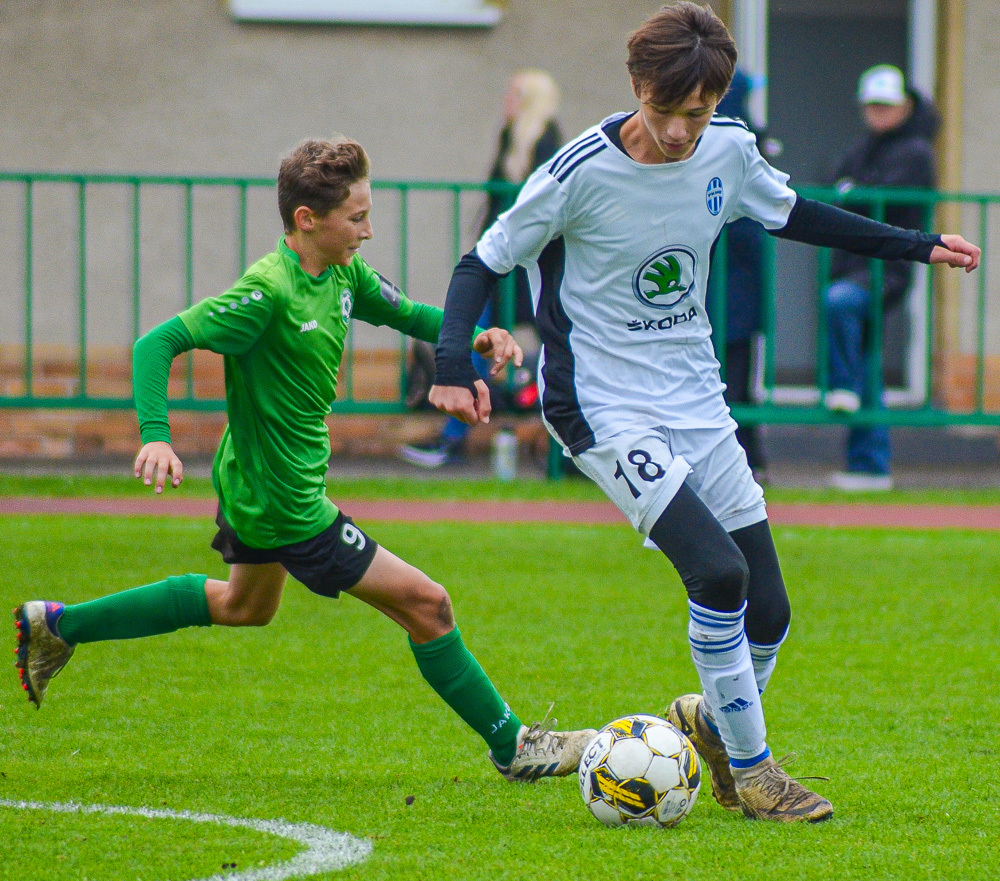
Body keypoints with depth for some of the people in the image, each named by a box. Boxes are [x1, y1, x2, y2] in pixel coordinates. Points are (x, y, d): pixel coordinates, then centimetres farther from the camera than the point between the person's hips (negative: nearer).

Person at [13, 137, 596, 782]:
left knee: (246, 605, 33)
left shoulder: (343, 273, -1)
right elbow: (159, 343, -25)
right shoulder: (268, 290, -26)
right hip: (288, 507, -11)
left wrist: (473, 335, -4)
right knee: (426, 605, -5)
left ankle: (57, 625, 37)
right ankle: (513, 747, 9)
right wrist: (156, 434, -37)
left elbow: (408, 315, 15)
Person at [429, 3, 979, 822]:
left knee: (768, 610, 3)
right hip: (607, 409, -6)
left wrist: (916, 245, 20)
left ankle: (711, 720, 35)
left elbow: (792, 214, 20)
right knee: (718, 571, -23)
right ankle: (748, 769, -6)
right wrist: (454, 365, -23)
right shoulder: (583, 172, -17)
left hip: (698, 405, 6)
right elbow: (484, 263, -9)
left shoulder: (729, 152, -2)